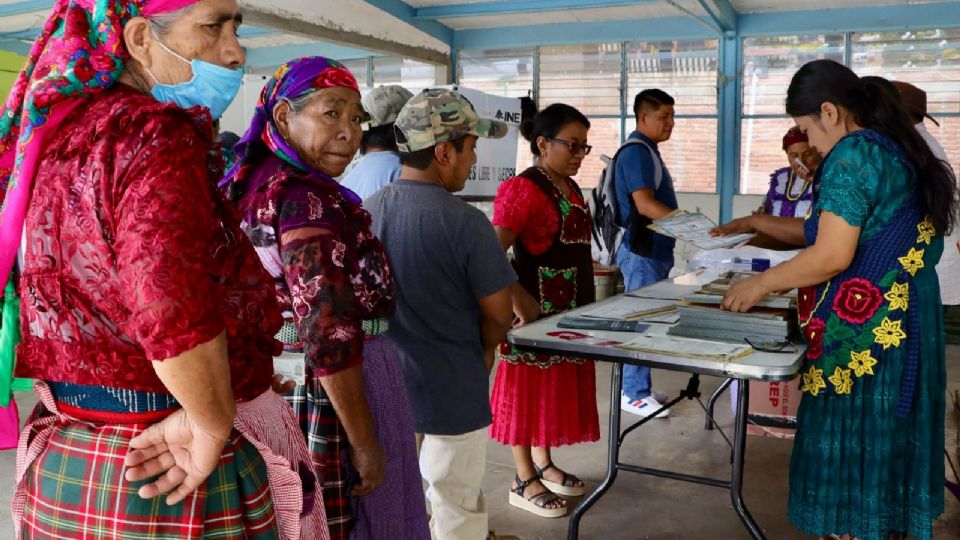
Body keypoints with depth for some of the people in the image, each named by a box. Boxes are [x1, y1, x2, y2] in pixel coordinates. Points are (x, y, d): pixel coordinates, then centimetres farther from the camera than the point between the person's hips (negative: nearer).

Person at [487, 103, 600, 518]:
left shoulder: (571, 188, 12)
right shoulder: (523, 189, -16)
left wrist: (586, 302, 16)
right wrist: (517, 298, -30)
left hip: (569, 308, 9)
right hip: (534, 306, -9)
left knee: (554, 383, 17)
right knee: (529, 388, 2)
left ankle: (544, 463, 32)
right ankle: (524, 481, 14)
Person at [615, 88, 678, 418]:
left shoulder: (648, 151, 17)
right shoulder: (636, 152, -15)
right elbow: (645, 204, -24)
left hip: (654, 249, 10)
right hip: (642, 252, -10)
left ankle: (638, 387, 23)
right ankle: (634, 394, 3)